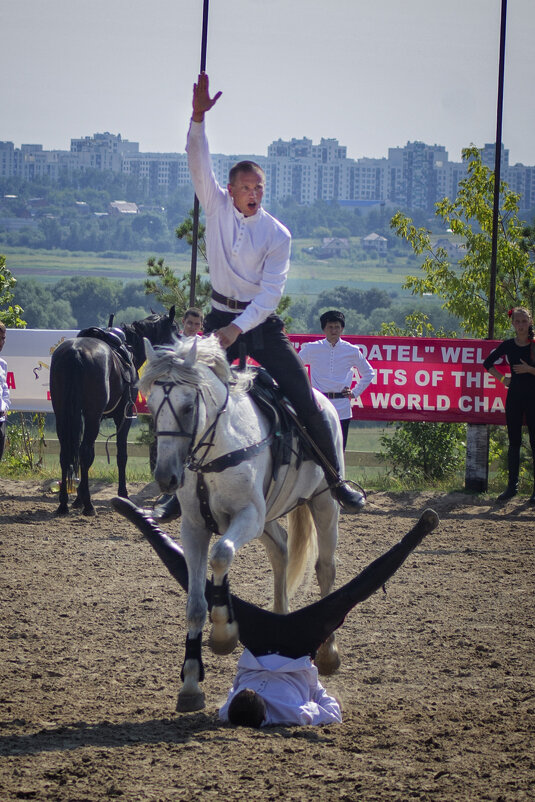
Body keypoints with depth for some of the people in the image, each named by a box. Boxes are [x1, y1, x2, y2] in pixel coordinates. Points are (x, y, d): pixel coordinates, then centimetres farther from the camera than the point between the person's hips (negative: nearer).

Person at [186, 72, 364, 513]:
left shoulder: (277, 234, -8)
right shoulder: (217, 207, -1)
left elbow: (270, 292, -13)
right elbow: (199, 164, -13)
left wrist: (238, 328, -25)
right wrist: (198, 118, -29)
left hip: (262, 321, -2)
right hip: (222, 314, 2)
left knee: (303, 398, -7)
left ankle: (335, 478, 1)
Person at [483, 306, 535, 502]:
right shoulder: (508, 345, 5)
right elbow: (488, 363, 18)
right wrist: (502, 378, 8)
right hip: (514, 396, 4)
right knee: (514, 442, 7)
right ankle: (512, 485, 13)